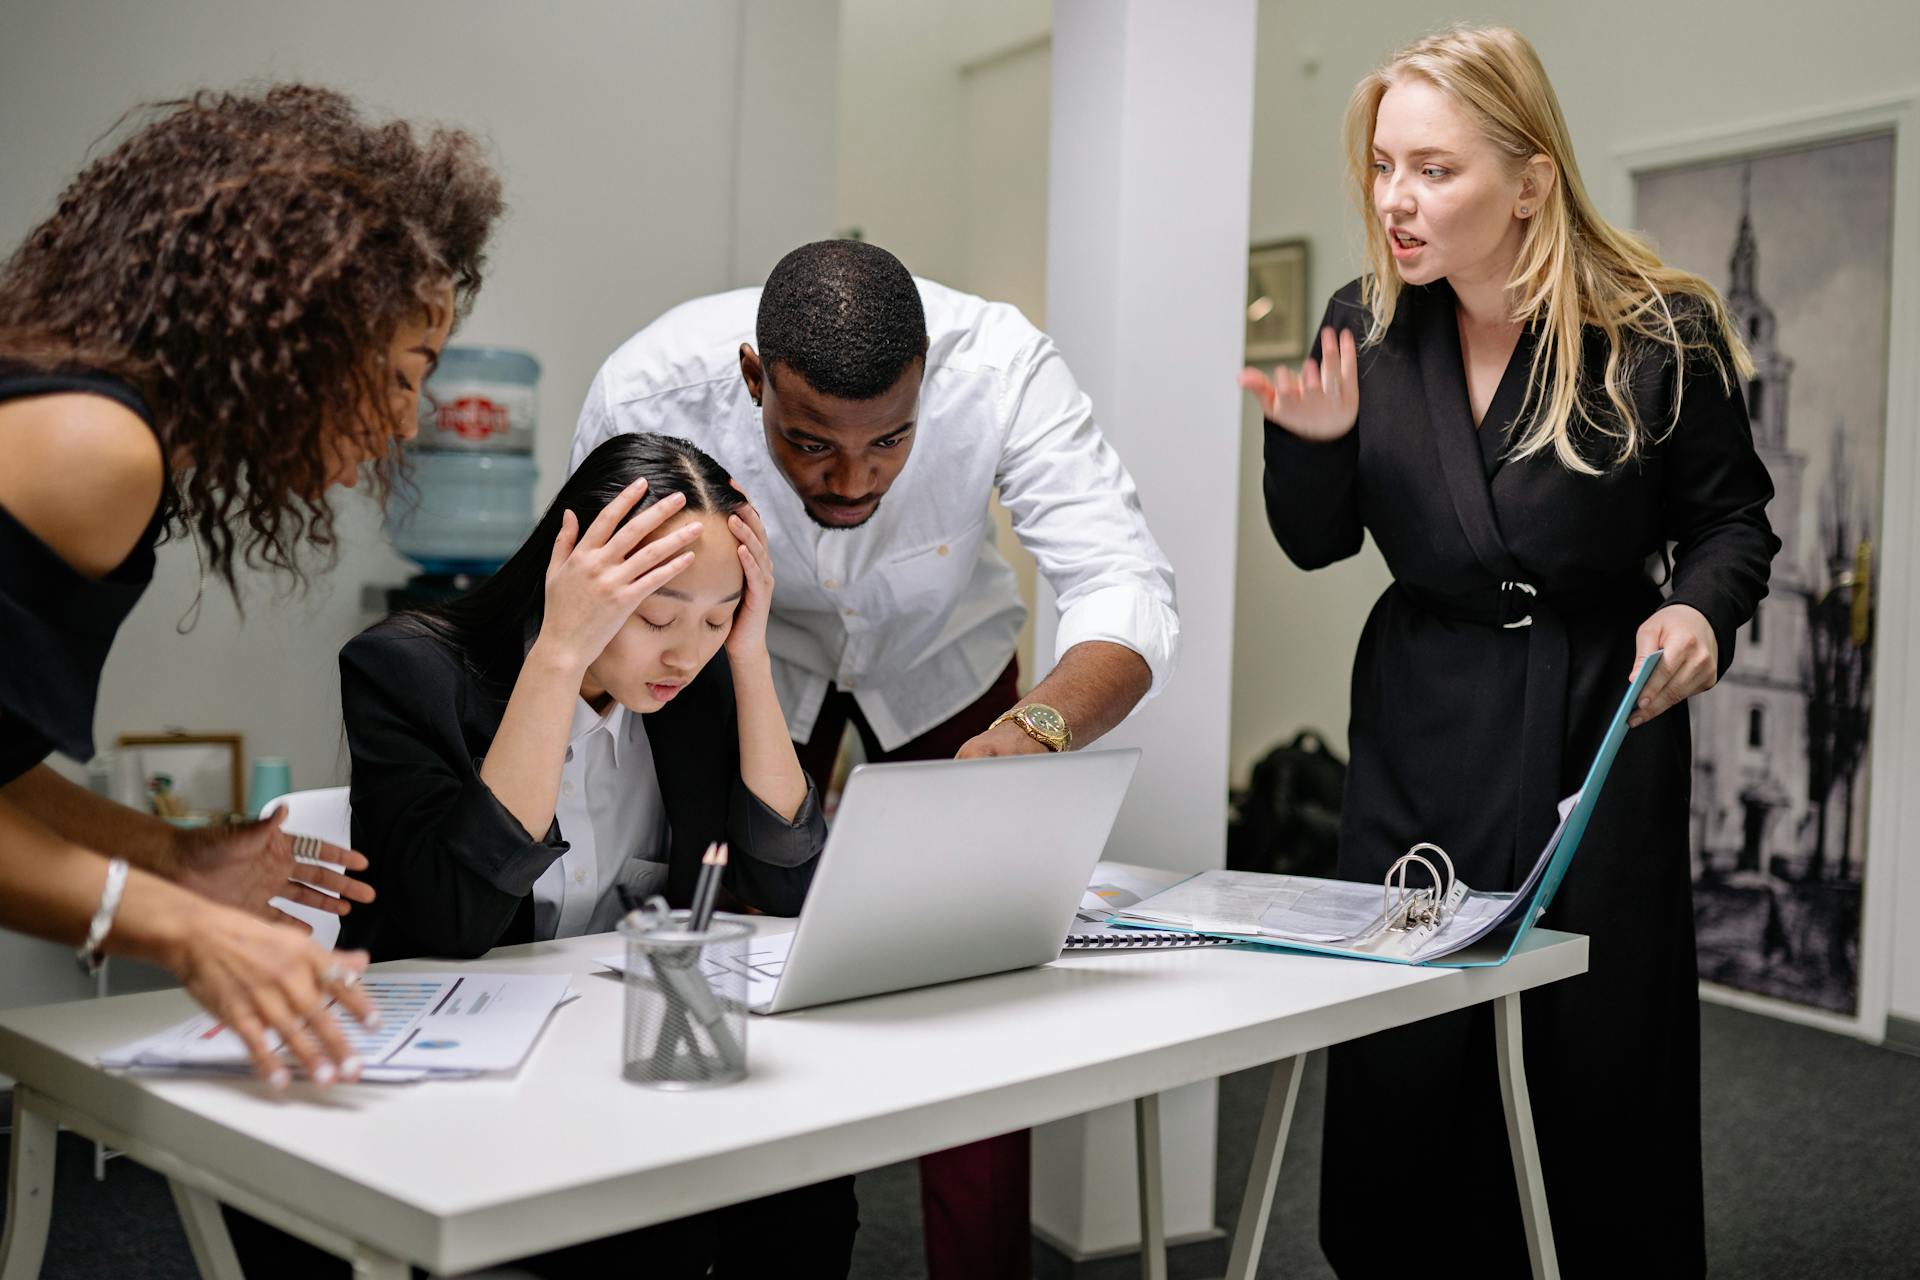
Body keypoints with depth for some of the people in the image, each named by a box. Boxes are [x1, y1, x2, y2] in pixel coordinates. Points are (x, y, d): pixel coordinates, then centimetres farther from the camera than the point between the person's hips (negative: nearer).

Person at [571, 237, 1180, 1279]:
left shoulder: (1002, 368, -35)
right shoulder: (647, 393, -34)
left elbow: (1124, 586, -37)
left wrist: (1037, 727, -59)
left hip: (939, 657, 0)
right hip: (750, 660, 0)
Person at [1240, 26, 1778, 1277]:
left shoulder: (1662, 336, -11)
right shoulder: (1368, 325, -2)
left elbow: (1732, 515, 3)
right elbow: (1316, 544, 6)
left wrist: (1703, 608, -19)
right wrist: (1313, 440, -14)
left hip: (1601, 721, -2)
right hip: (1424, 733, 3)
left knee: (1601, 1064, 5)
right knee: (1401, 1076, 6)